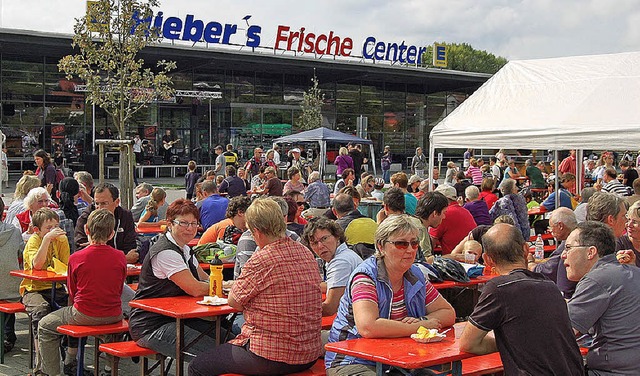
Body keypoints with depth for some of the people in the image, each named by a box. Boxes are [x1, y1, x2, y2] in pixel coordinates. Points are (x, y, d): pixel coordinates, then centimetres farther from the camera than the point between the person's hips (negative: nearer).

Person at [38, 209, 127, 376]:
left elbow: (72, 294, 1)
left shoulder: (76, 258, -11)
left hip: (84, 315, -3)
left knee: (45, 327, 20)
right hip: (114, 316, 3)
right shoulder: (120, 257, -5)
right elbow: (119, 291, 8)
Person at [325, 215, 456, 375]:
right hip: (354, 363, -6)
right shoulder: (366, 276, -14)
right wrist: (419, 327, -20)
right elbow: (368, 327, -29)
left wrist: (422, 320, -10)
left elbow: (449, 314, 13)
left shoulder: (416, 276, 6)